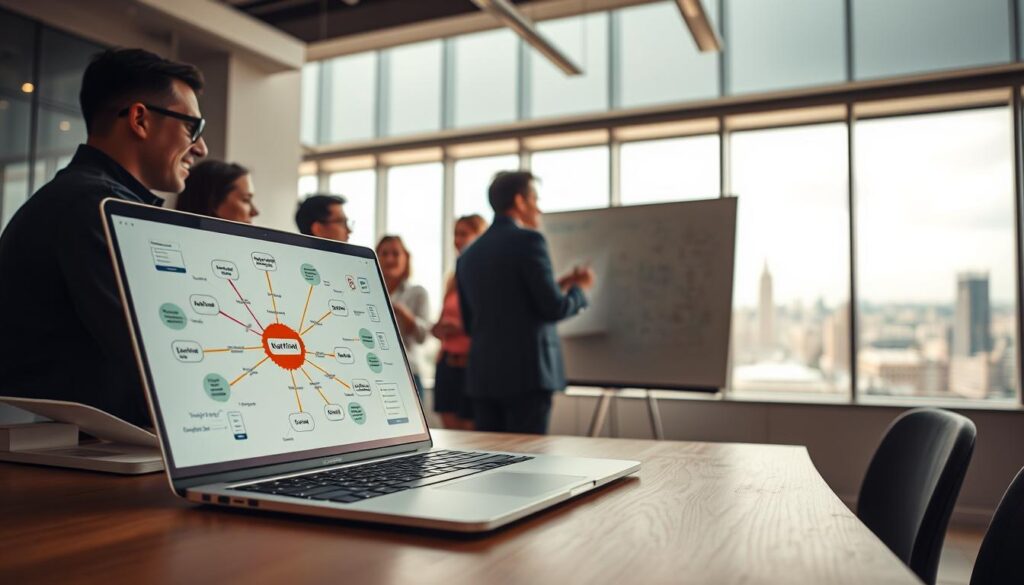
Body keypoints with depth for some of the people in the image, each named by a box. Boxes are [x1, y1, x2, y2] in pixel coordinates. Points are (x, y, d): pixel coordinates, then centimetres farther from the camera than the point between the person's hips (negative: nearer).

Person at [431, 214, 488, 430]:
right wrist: (438, 329, 4)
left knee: (472, 431, -3)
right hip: (447, 363, 7)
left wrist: (462, 328, -22)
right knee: (450, 431, 8)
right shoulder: (454, 280, 16)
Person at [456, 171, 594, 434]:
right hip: (526, 371, -6)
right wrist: (578, 288, 10)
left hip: (482, 375, 7)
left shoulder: (468, 255, 13)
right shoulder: (528, 240, -7)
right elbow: (553, 308, -12)